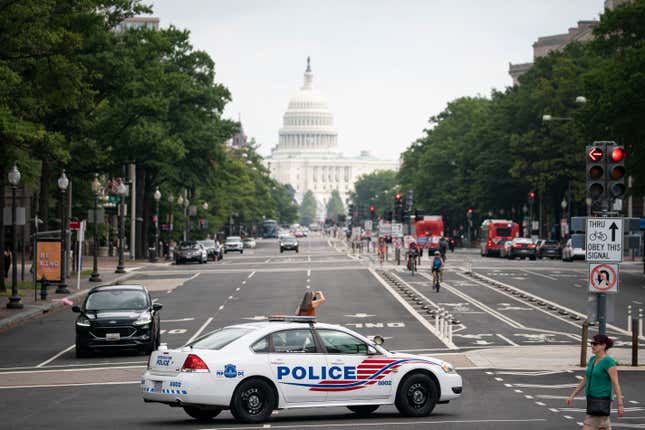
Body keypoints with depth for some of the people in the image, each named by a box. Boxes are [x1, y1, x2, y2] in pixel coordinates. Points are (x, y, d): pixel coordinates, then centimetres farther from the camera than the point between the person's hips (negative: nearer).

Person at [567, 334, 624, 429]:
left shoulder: (608, 361, -13)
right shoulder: (592, 359, 12)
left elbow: (616, 384, -15)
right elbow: (585, 380, 19)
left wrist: (620, 405, -18)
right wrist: (572, 396, 15)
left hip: (601, 401, -9)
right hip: (592, 400, 9)